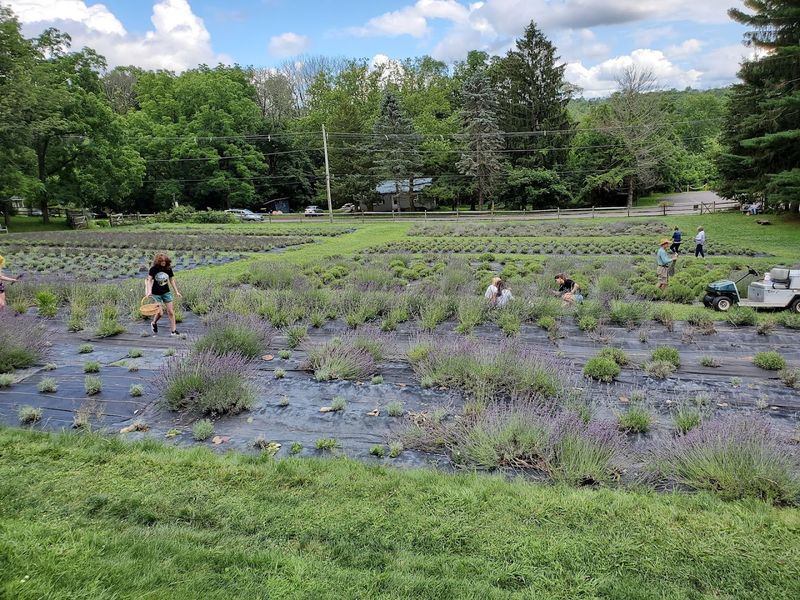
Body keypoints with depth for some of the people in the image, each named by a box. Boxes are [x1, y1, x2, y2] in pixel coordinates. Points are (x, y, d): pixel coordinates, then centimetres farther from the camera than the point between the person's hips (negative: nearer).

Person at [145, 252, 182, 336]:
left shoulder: (168, 269, -3)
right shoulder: (153, 269, -10)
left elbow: (172, 280, 7)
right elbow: (149, 280, -8)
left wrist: (176, 292, 6)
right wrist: (149, 291, -20)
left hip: (166, 292, 3)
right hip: (156, 293, -3)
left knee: (171, 311, -1)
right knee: (160, 312, -6)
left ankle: (173, 330, 4)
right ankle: (154, 323, 27)